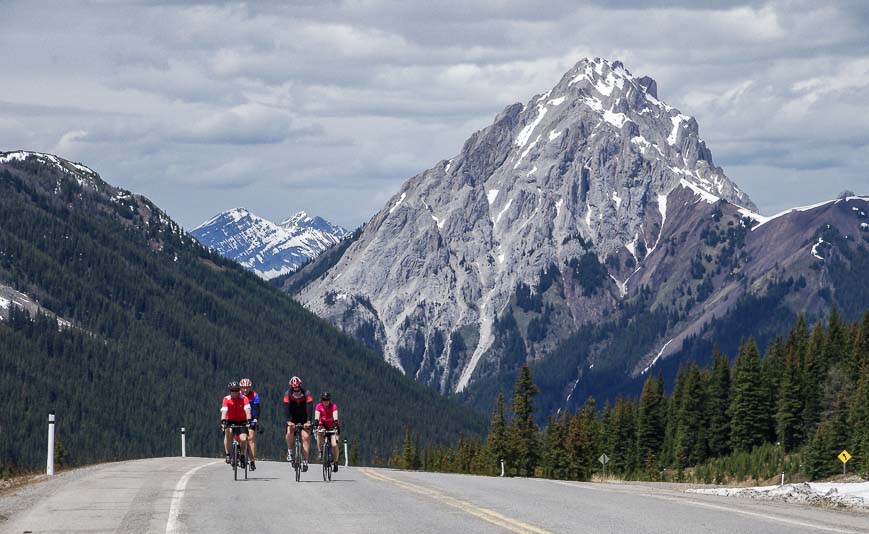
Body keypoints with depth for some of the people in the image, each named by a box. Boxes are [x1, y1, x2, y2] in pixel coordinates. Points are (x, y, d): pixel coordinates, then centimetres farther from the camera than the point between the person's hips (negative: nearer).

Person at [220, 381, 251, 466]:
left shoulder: (244, 399, -16)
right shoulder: (226, 399, -16)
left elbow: (247, 410, -28)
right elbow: (224, 411, -30)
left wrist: (248, 420, -43)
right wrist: (223, 421, -46)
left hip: (241, 422, 0)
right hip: (230, 421, 0)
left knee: (243, 439, -17)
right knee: (228, 432, -31)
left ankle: (243, 456, 8)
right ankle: (227, 455, -20)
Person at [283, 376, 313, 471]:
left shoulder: (307, 394, -22)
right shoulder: (288, 394, -20)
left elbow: (310, 408, -30)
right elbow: (286, 408, -29)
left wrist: (308, 421, -44)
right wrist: (289, 421, -43)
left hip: (304, 418, 0)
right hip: (293, 418, 0)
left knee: (306, 437, -14)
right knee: (290, 431, -27)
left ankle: (305, 461, -8)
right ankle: (289, 451, -5)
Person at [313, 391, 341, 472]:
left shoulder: (333, 406, -21)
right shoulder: (319, 406, -18)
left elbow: (335, 418, -33)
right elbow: (316, 418, -30)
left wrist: (336, 427, -49)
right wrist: (315, 426, -47)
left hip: (332, 426, -1)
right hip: (323, 425, 1)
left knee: (334, 445, -20)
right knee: (319, 433, -34)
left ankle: (335, 462, 1)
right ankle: (321, 452, -22)